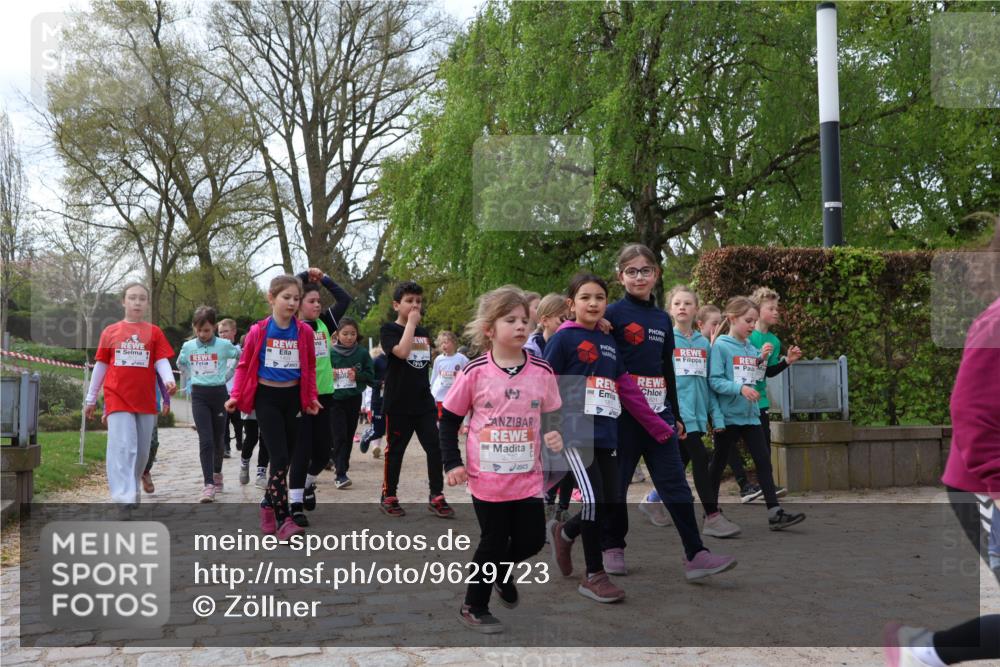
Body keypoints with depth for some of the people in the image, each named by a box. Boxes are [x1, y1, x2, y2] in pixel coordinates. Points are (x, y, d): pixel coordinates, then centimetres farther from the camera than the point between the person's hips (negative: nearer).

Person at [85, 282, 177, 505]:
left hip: (146, 400, 2)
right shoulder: (110, 332, 6)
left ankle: (132, 487, 34)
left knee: (142, 450, 12)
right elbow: (100, 366, 11)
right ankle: (125, 498, -17)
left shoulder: (154, 332, 5)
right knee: (123, 448, -13)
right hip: (117, 399, -2)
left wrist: (169, 380, -23)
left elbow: (161, 361, -2)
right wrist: (91, 399, 14)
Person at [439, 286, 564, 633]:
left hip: (528, 476, 3)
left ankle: (501, 572, 42)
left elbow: (550, 418, 9)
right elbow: (449, 419, 0)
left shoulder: (542, 372, -3)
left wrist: (554, 436, -13)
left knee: (532, 539, 8)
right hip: (486, 477, -3)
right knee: (494, 541, 6)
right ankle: (473, 608, 28)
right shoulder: (475, 372, -9)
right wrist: (452, 463, -7)